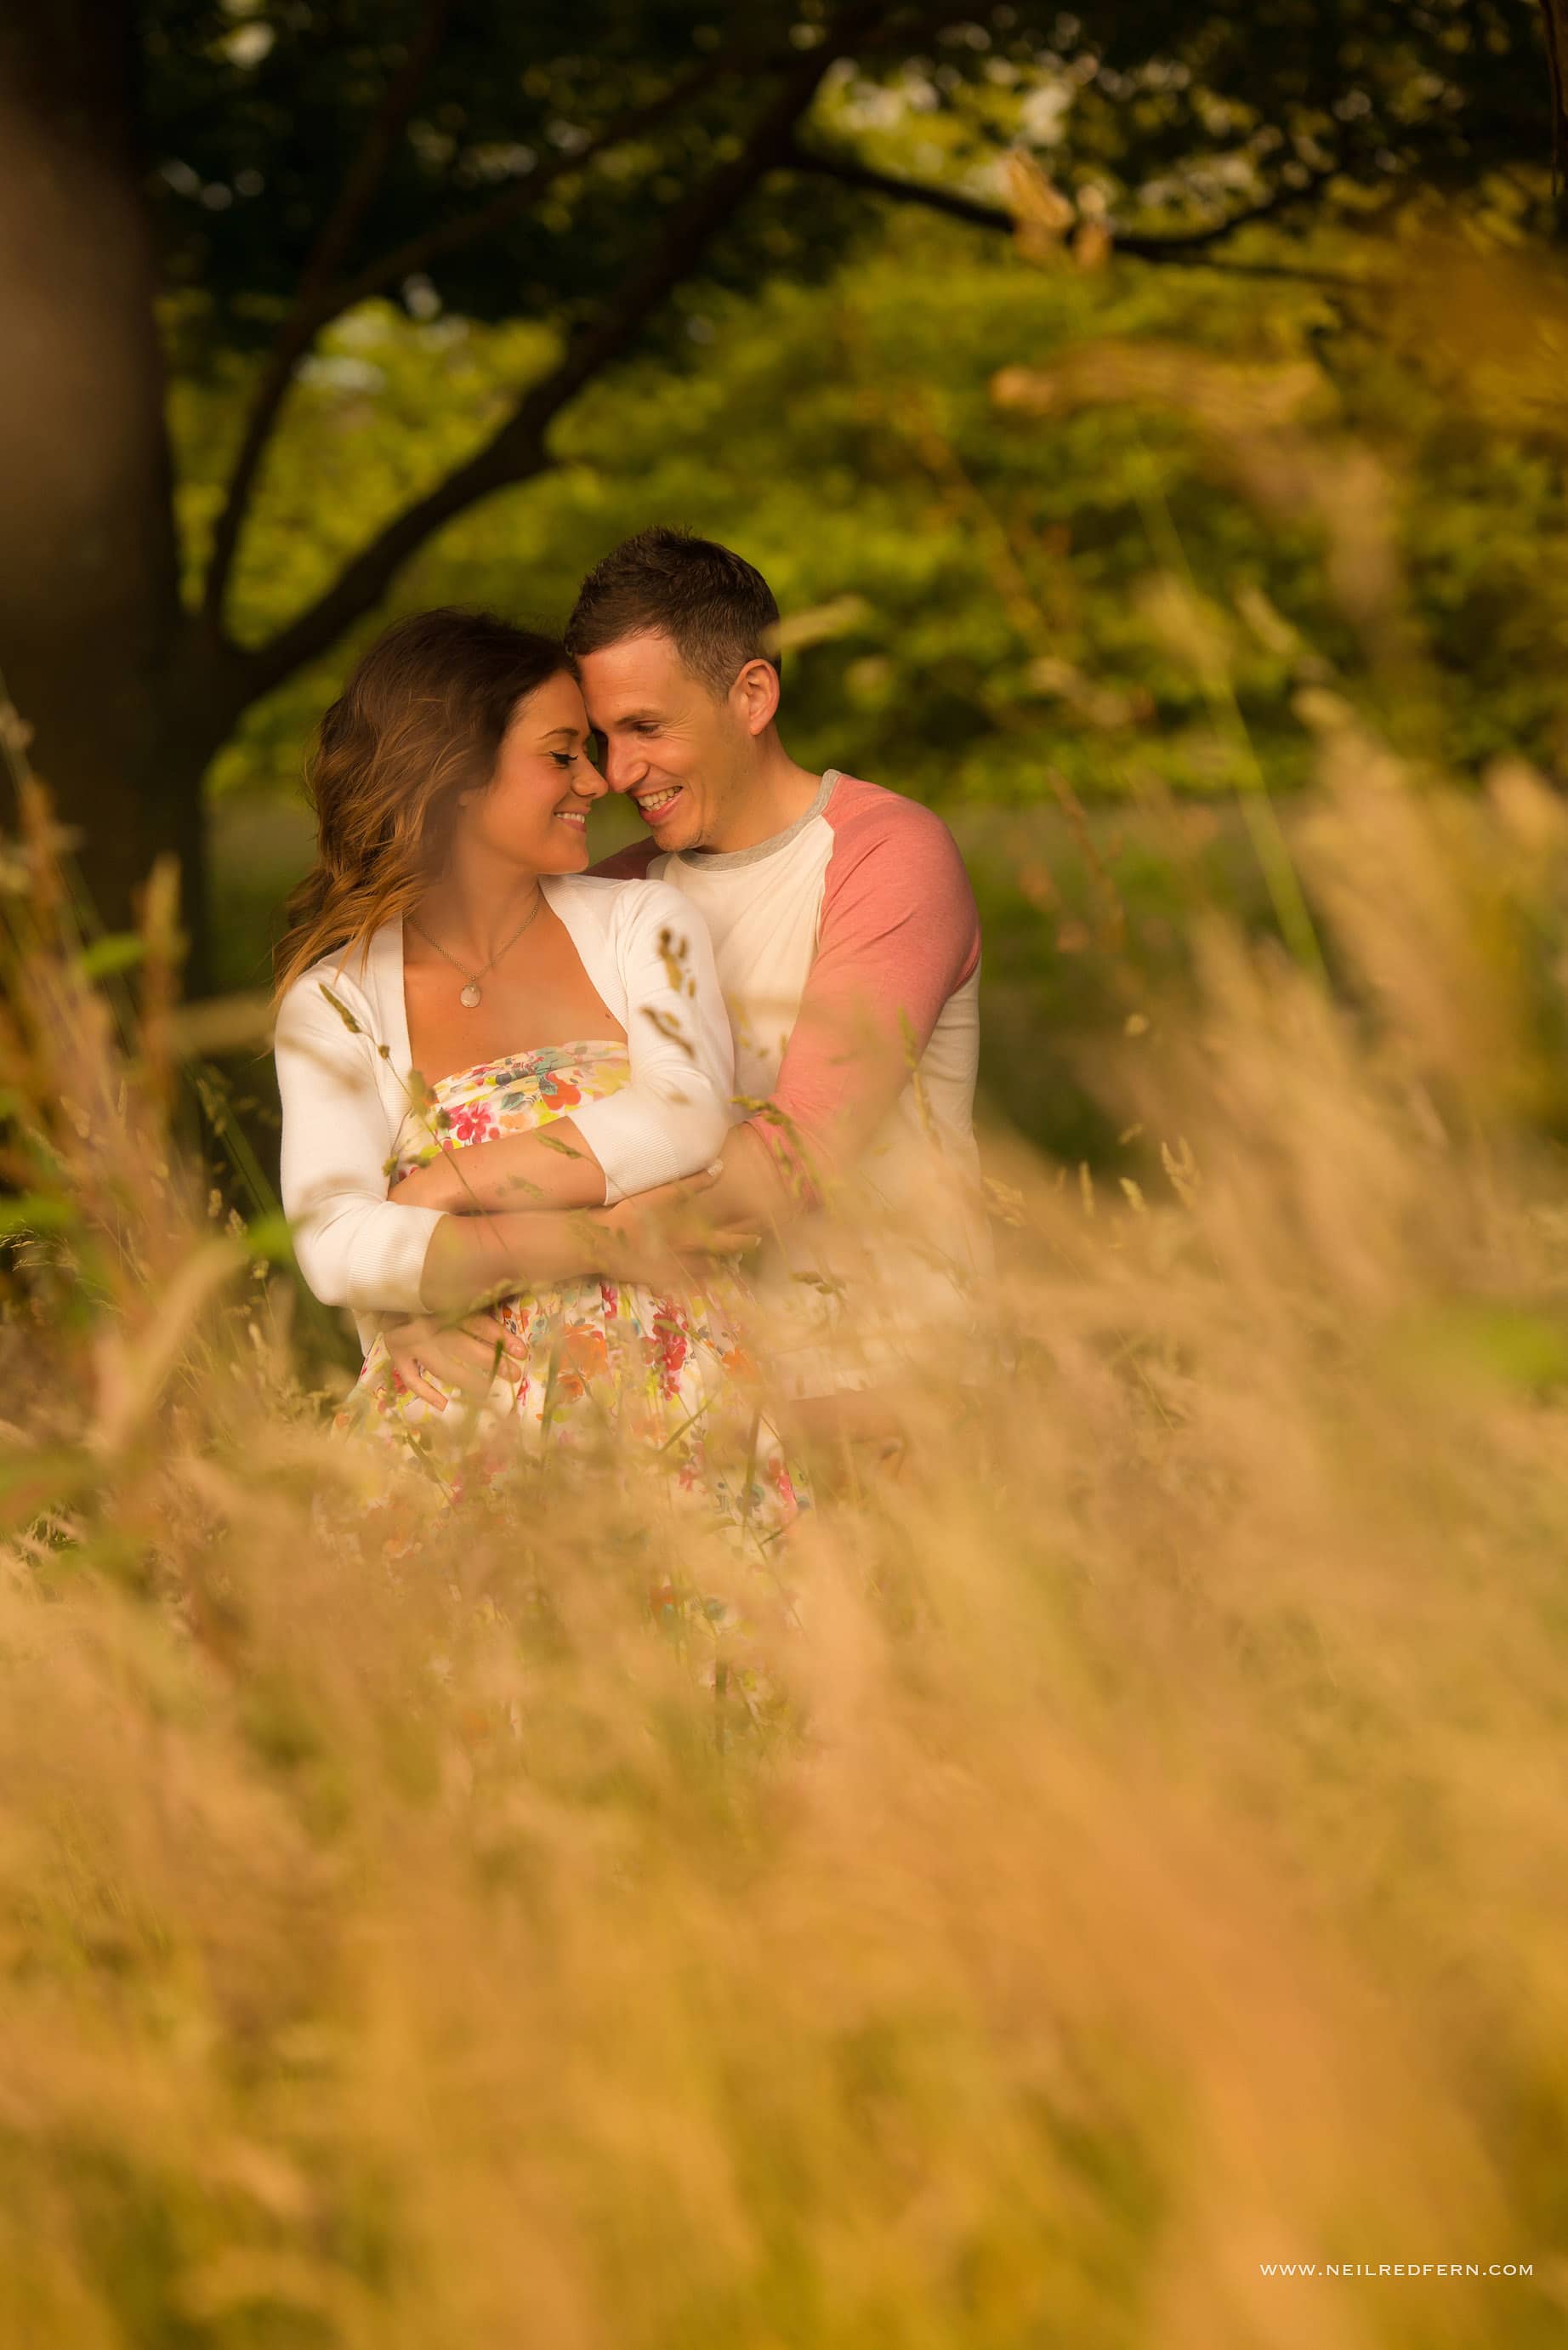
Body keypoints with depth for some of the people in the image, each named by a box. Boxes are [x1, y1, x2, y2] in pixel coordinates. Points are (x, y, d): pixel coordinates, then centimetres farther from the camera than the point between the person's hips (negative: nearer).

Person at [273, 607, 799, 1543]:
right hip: (458, 1422, -1)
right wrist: (606, 1243, -14)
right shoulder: (335, 999, 7)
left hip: (673, 1417, 1)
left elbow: (688, 1124, -5)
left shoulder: (642, 925, 14)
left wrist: (448, 1183, -8)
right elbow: (337, 1249, -9)